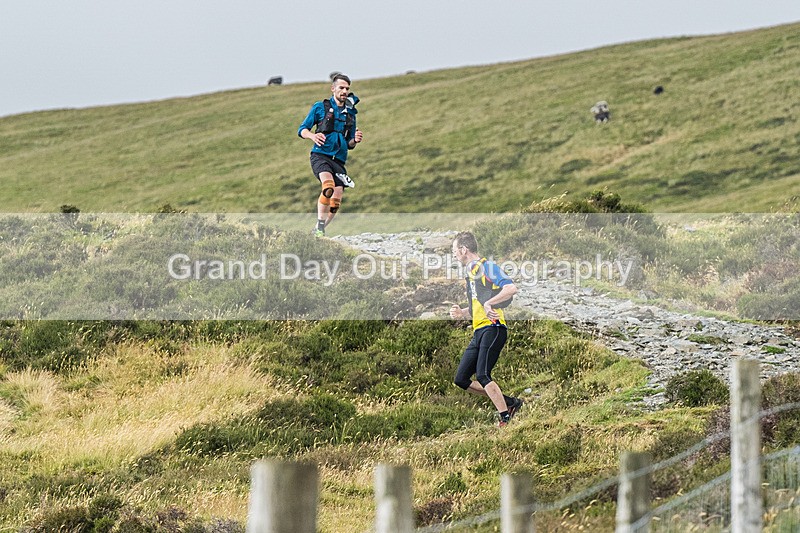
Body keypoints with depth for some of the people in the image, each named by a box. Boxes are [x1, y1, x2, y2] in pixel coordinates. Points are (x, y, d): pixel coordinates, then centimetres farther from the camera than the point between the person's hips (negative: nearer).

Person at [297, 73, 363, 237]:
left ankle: (318, 231, 12)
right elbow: (302, 130, 8)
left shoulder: (350, 113, 20)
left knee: (336, 201, -6)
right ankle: (320, 226, -26)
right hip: (320, 155, -5)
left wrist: (355, 140, 1)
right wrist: (312, 136, -14)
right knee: (329, 186, -31)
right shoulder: (320, 107, 8)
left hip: (339, 160, 5)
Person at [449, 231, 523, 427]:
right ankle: (509, 402, 7)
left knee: (482, 376, -21)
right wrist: (462, 313, 14)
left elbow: (511, 288, -21)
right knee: (461, 380, 4)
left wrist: (488, 303, -26)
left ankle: (505, 419, -19)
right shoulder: (472, 272, 23)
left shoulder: (487, 267, -6)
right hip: (479, 332, 10)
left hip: (493, 328, -10)